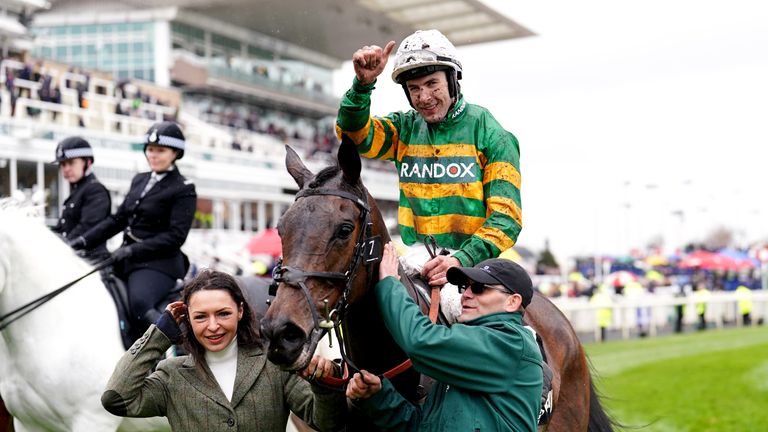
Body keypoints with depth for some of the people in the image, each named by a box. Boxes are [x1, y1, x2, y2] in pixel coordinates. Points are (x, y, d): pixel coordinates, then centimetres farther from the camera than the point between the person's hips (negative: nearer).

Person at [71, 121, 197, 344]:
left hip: (159, 263, -8)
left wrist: (133, 250, -20)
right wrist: (84, 241, 7)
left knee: (139, 304, -32)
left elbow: (176, 236, -14)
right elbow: (118, 219, 19)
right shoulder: (140, 180, 16)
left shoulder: (183, 190, -6)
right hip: (128, 261, 8)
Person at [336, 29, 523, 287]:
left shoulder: (491, 135, -1)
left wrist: (462, 260, -21)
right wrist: (363, 83, -21)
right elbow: (356, 135, -5)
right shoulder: (406, 128, 11)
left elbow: (506, 216, -7)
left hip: (474, 263, -3)